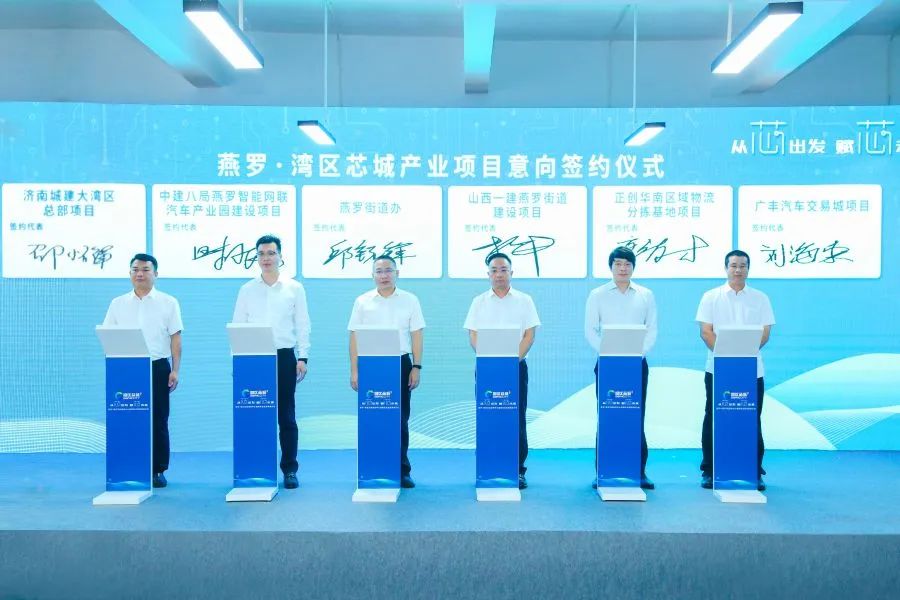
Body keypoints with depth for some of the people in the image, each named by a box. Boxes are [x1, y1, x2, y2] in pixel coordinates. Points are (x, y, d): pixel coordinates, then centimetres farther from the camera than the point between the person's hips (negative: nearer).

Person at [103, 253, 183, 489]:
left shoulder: (168, 303, 5)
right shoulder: (118, 303, 10)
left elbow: (175, 339, 2)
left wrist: (175, 370, -5)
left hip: (157, 367, -1)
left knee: (158, 421, 0)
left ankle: (158, 471, 9)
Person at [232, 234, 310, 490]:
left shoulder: (294, 288, 5)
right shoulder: (247, 289, 7)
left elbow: (302, 325, 4)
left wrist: (303, 358, -3)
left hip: (284, 356, -1)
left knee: (286, 416, 3)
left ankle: (290, 470, 11)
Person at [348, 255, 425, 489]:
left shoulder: (410, 301, 5)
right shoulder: (363, 302, 5)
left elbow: (416, 335, 4)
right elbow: (355, 337, 4)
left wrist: (417, 367, -3)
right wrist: (354, 370, -2)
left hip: (400, 364, 0)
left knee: (400, 419, 4)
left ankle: (402, 471, 13)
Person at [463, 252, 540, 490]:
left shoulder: (524, 300, 6)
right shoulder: (479, 302, 8)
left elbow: (529, 335, 1)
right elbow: (473, 336, 3)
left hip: (516, 366, -1)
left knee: (516, 420, 0)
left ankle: (518, 471, 7)